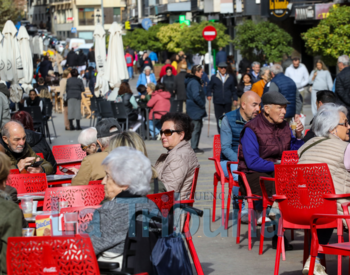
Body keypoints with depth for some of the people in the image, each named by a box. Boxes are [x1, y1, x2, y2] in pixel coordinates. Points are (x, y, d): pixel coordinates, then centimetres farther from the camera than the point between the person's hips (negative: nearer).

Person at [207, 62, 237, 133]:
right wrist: (209, 95, -6)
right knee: (218, 119, -1)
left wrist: (235, 99, 7)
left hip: (228, 102, 1)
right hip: (218, 102, -1)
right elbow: (210, 88, 11)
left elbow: (233, 90, 16)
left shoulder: (230, 78, 11)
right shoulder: (214, 78, 6)